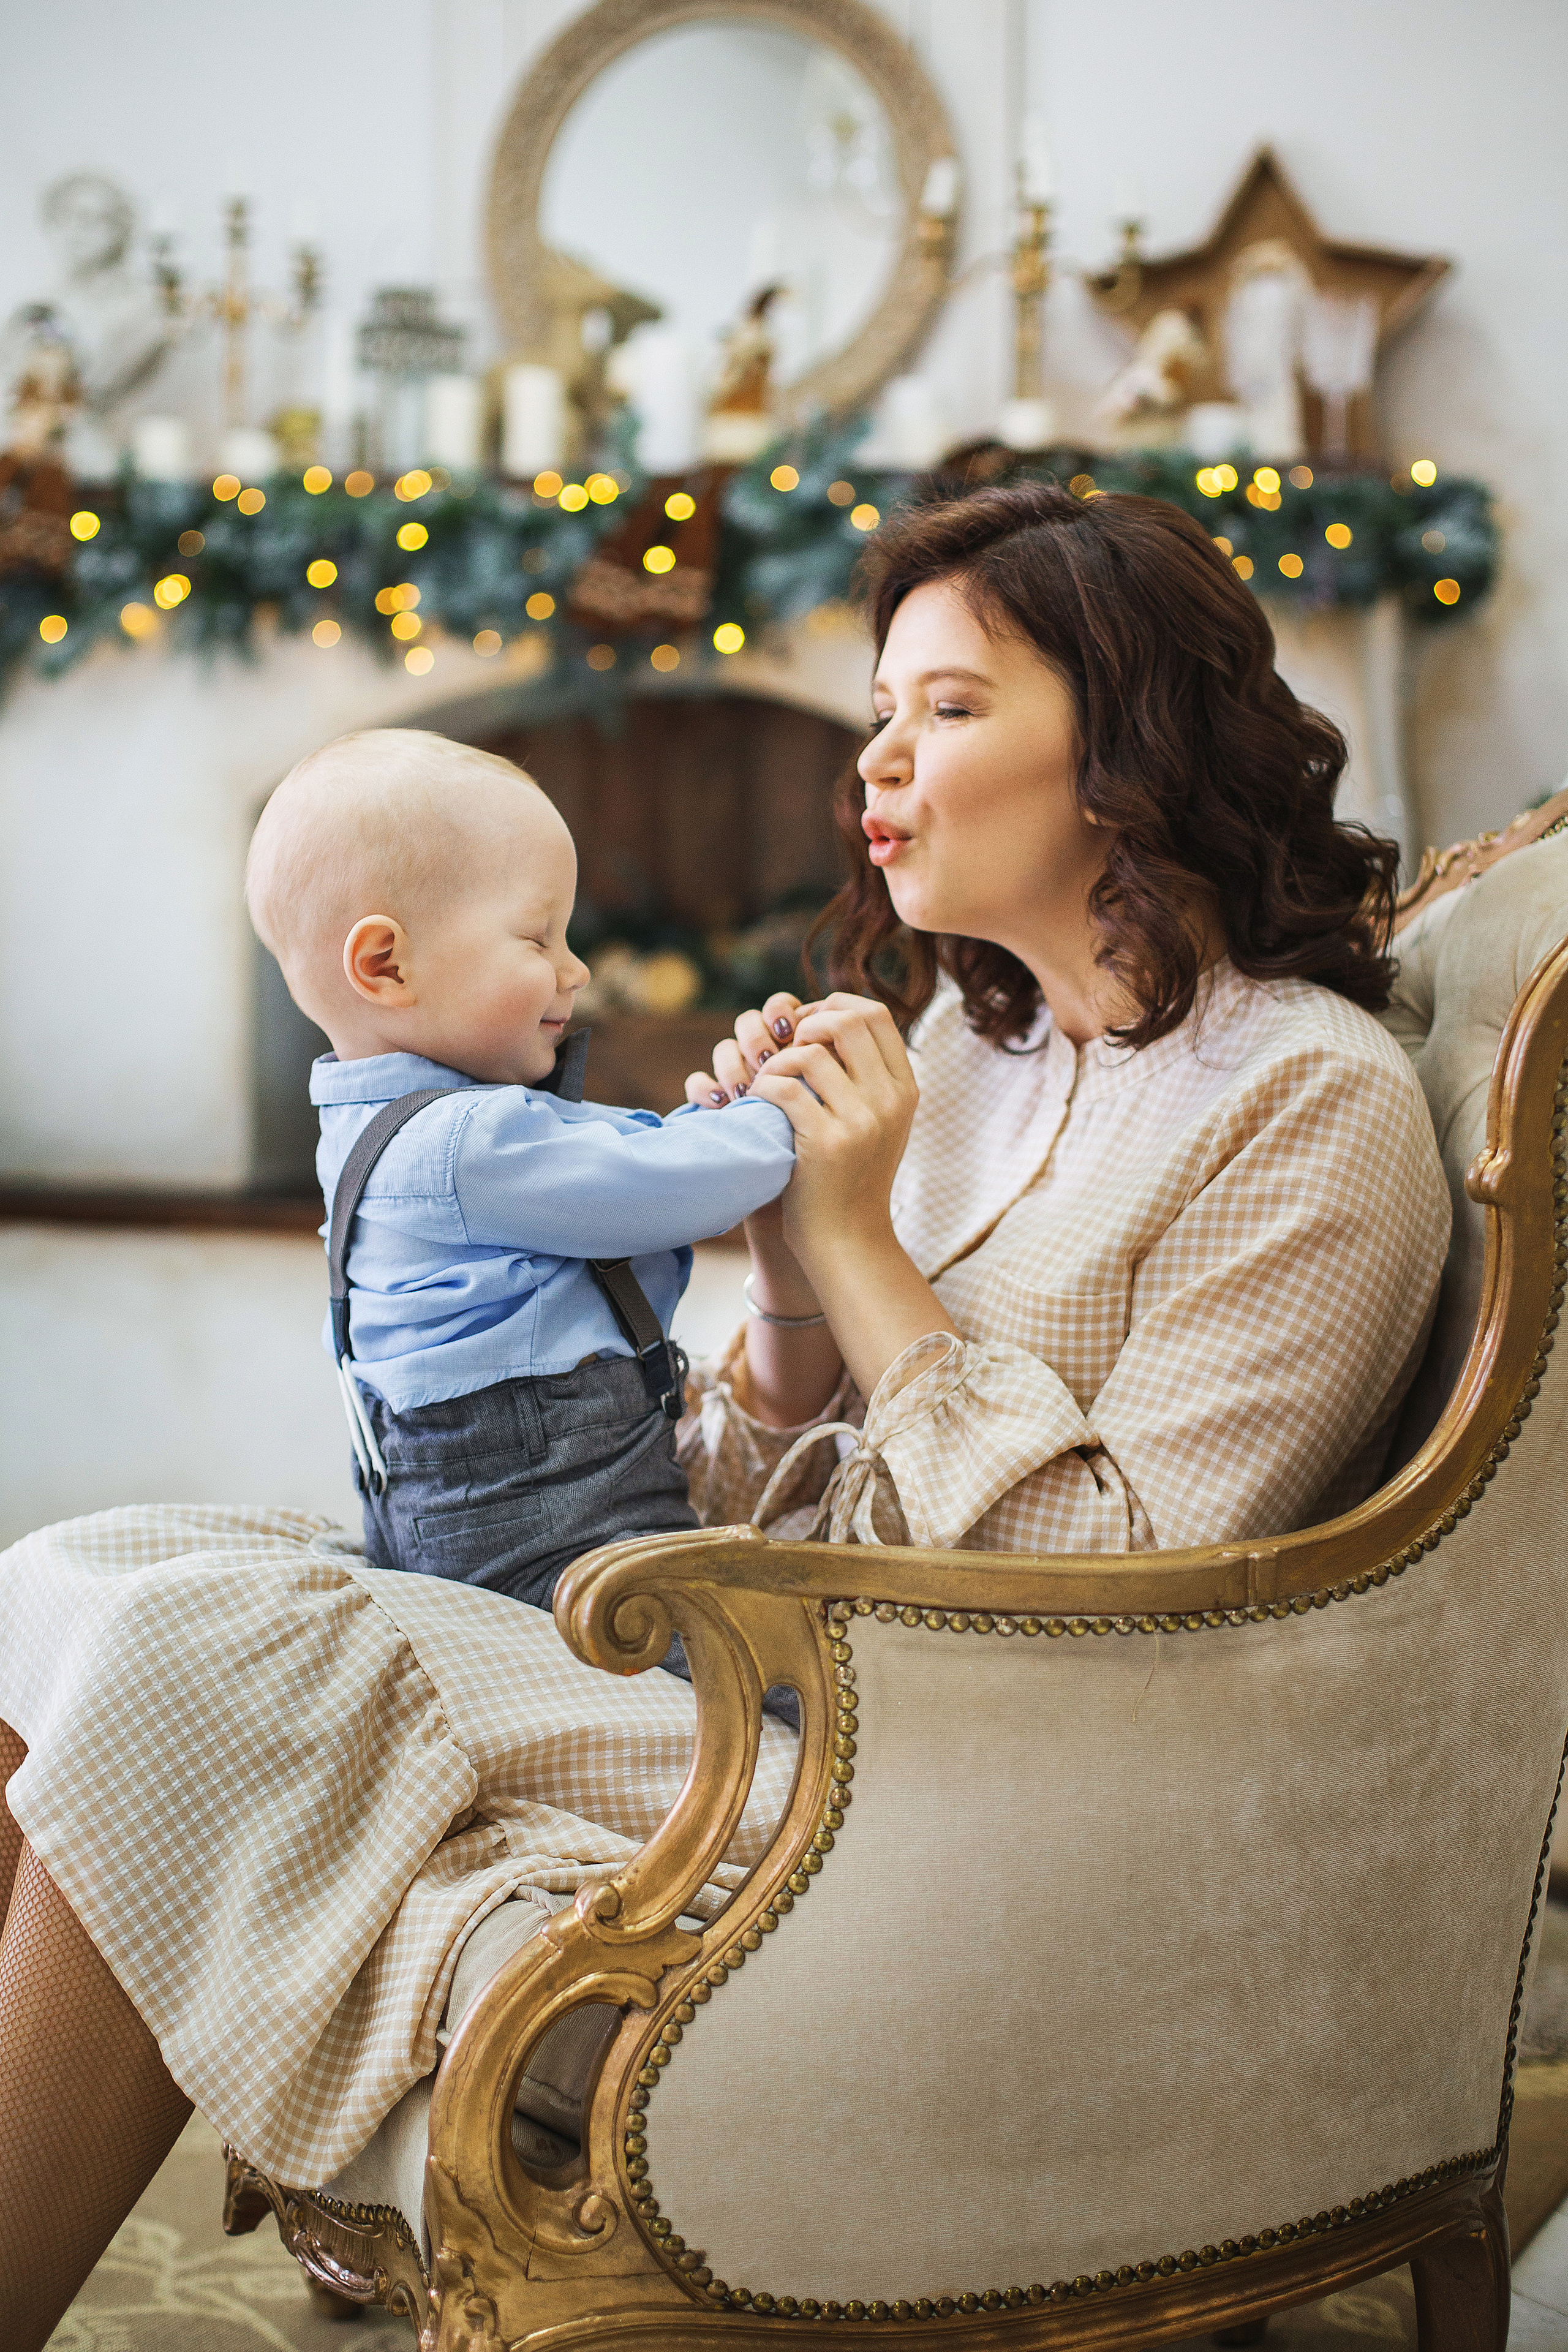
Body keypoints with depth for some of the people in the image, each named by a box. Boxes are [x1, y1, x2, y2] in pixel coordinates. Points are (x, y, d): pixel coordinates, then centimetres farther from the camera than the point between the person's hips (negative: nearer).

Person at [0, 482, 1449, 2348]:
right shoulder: (961, 1041, 15)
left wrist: (865, 1250, -14)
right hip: (764, 1684, 8)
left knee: (187, 1664, -21)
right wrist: (791, 1262, -3)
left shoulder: (1313, 1104, -8)